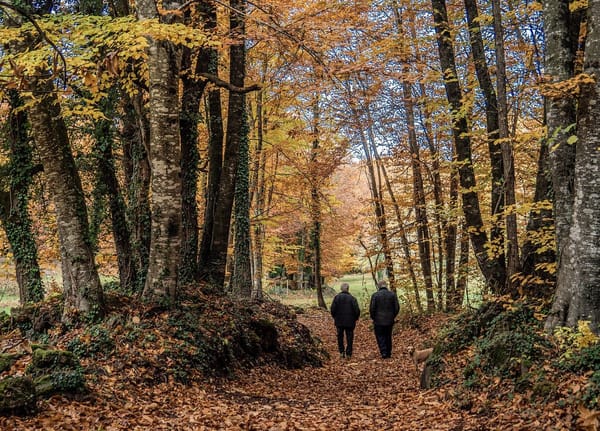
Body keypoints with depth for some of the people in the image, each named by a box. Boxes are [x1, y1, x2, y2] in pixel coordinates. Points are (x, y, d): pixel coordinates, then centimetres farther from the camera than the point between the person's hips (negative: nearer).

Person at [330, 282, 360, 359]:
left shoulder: (337, 297, -5)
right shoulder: (352, 298, -7)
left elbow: (333, 309, -6)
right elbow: (357, 310, -9)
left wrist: (335, 317, 10)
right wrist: (355, 318, 7)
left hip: (339, 321, 1)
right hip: (350, 322, -1)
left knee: (340, 337, 14)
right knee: (349, 338, 8)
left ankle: (341, 352, 8)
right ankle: (348, 353, 8)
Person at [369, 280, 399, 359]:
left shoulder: (375, 295, -7)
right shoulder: (392, 294, 1)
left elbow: (371, 308, -8)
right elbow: (397, 307, 1)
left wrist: (373, 318, 6)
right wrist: (392, 316, 13)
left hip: (378, 321, -3)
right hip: (389, 321, 3)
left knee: (380, 337, 4)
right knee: (388, 337, 14)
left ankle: (384, 353, -8)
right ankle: (389, 353, 18)